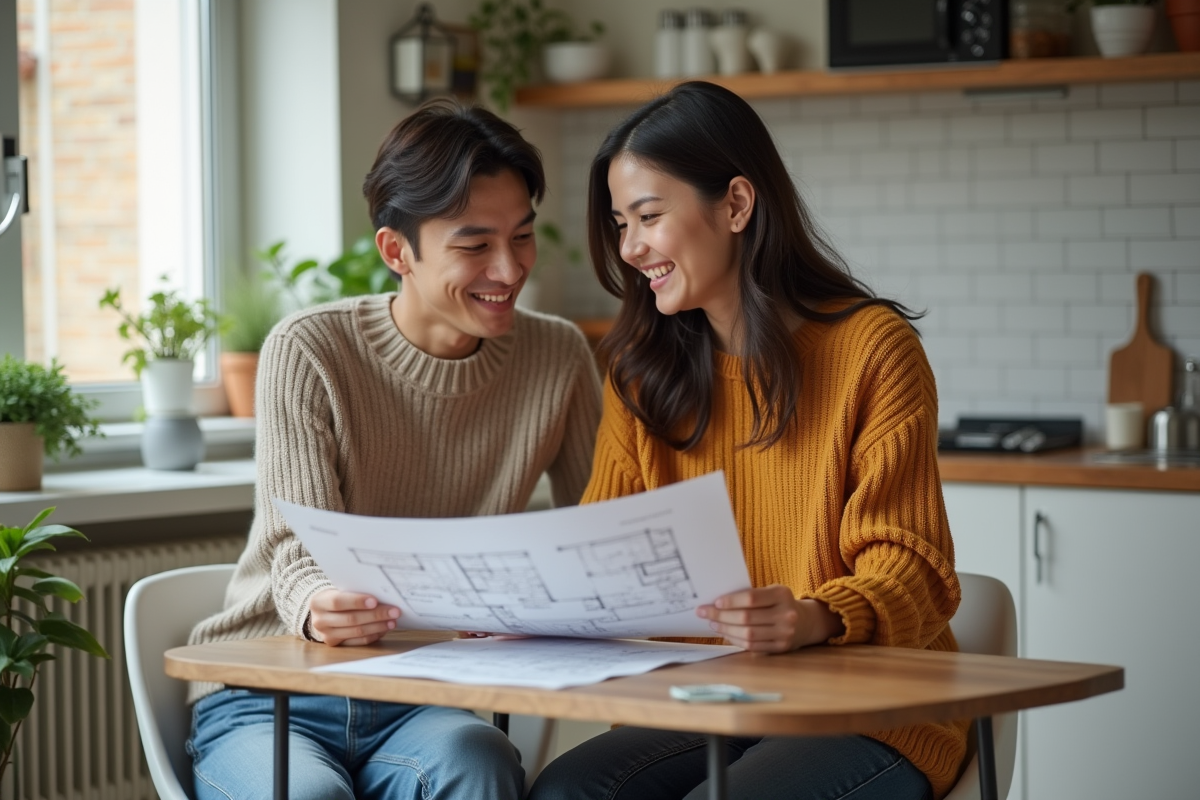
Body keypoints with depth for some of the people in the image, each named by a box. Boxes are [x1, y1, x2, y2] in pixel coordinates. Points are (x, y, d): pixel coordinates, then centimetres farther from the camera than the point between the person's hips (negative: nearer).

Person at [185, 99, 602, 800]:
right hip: (267, 700, -2)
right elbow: (301, 548, -14)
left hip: (427, 707, 3)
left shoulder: (557, 360, 3)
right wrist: (319, 607, -38)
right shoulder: (310, 353, -7)